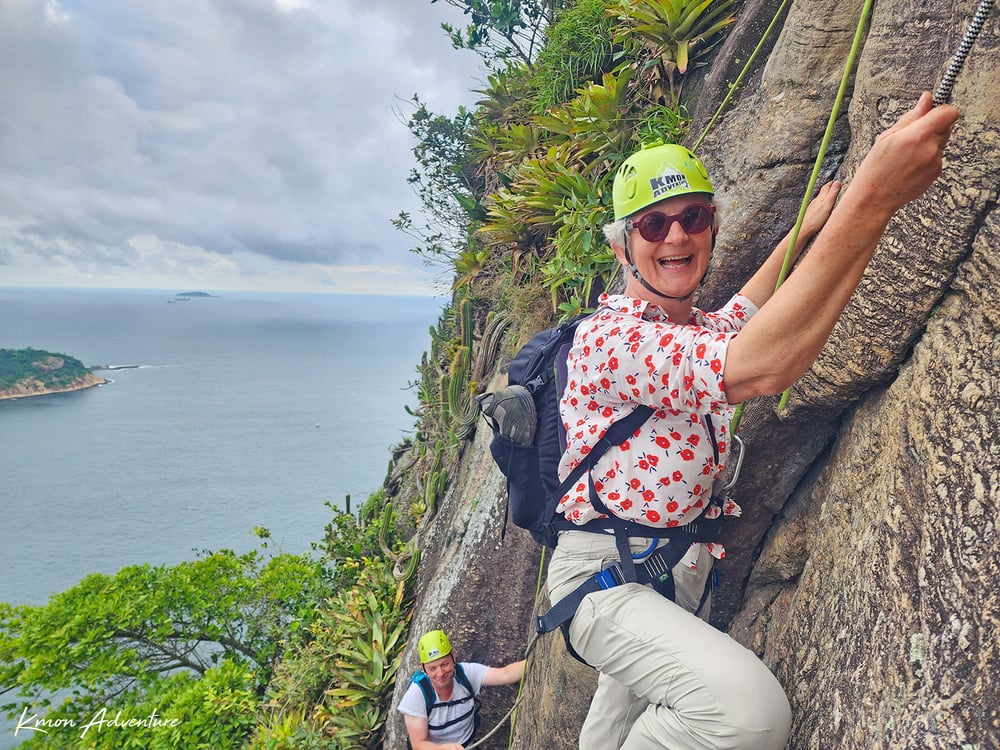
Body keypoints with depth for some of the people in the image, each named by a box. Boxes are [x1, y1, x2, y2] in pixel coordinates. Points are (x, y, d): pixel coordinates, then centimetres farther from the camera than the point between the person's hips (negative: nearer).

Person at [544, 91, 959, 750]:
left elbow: (740, 312, 34)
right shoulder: (607, 335, -22)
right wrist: (872, 198, -38)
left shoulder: (695, 330, 8)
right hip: (606, 577, -8)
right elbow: (758, 368, -37)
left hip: (685, 573, 8)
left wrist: (804, 230, 33)